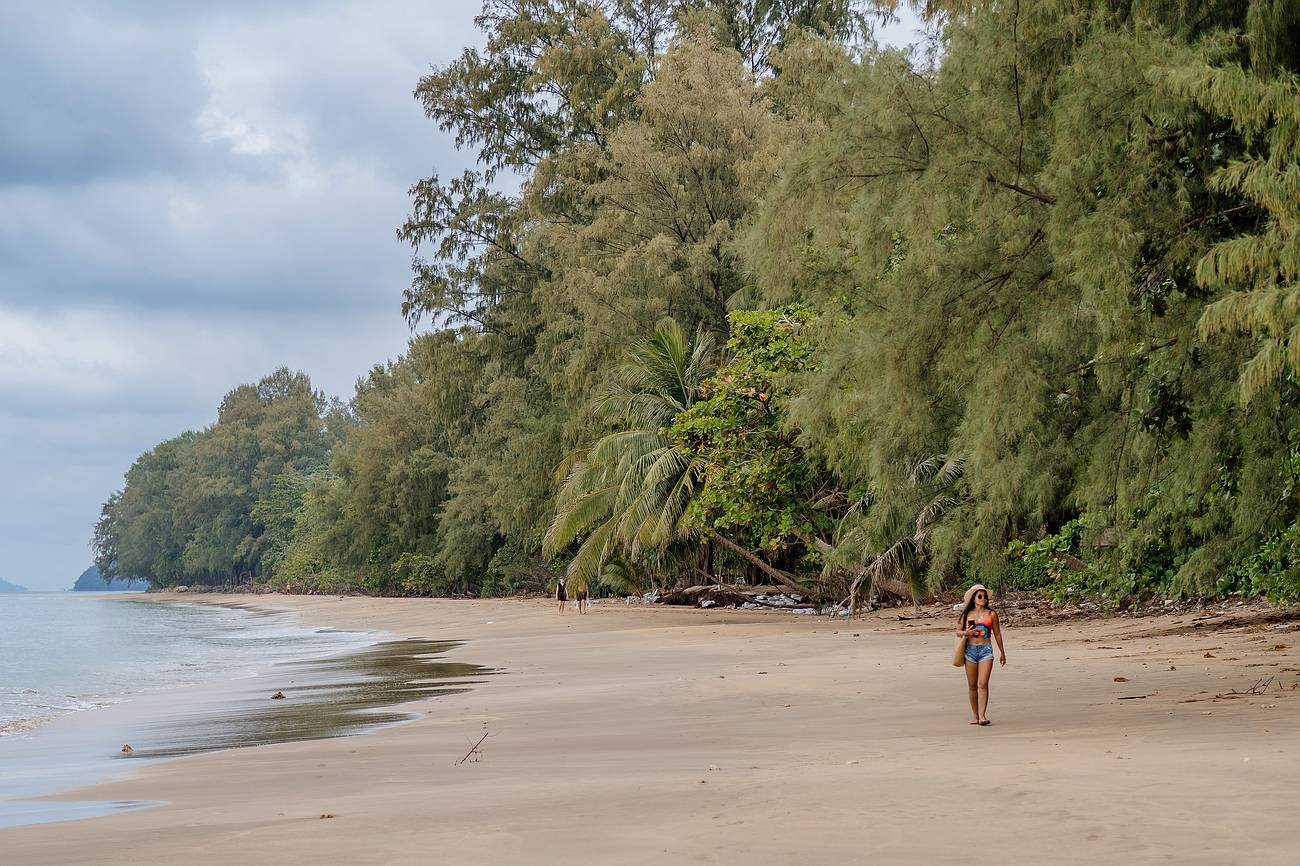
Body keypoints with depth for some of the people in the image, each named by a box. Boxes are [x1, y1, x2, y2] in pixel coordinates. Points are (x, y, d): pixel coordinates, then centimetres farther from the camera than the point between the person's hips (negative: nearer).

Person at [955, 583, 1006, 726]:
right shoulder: (967, 614, 7)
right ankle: (975, 716, 13)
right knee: (972, 685, 5)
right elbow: (958, 632, 11)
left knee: (983, 684, -13)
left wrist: (1002, 653, 16)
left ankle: (982, 715, -17)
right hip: (970, 649, 2)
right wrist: (966, 632, -11)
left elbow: (997, 634, 12)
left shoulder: (991, 614, 4)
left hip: (986, 650, -2)